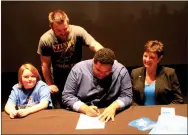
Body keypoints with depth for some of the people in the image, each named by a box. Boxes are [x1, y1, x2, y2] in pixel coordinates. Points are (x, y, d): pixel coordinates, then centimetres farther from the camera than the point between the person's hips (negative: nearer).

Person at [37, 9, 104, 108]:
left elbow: (95, 46, -29)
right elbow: (45, 64, -9)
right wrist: (50, 84, -4)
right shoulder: (45, 40, -19)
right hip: (58, 80, 0)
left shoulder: (78, 32, -22)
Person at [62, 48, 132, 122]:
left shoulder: (121, 71, -10)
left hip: (109, 116, 0)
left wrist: (113, 107, -24)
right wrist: (85, 108, -20)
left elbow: (127, 96, -5)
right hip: (82, 115, 0)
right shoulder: (78, 69, -10)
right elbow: (67, 96, -6)